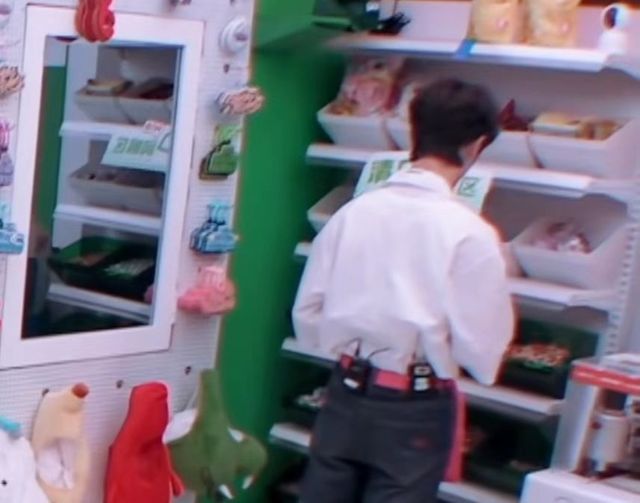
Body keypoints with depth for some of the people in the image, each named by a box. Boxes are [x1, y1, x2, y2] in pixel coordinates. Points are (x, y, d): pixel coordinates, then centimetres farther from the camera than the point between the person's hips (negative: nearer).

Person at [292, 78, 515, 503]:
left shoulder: (354, 211, -3)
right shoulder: (470, 234, -16)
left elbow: (307, 317, 3)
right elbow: (483, 353, -14)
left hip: (346, 395, 4)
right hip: (414, 411, -4)